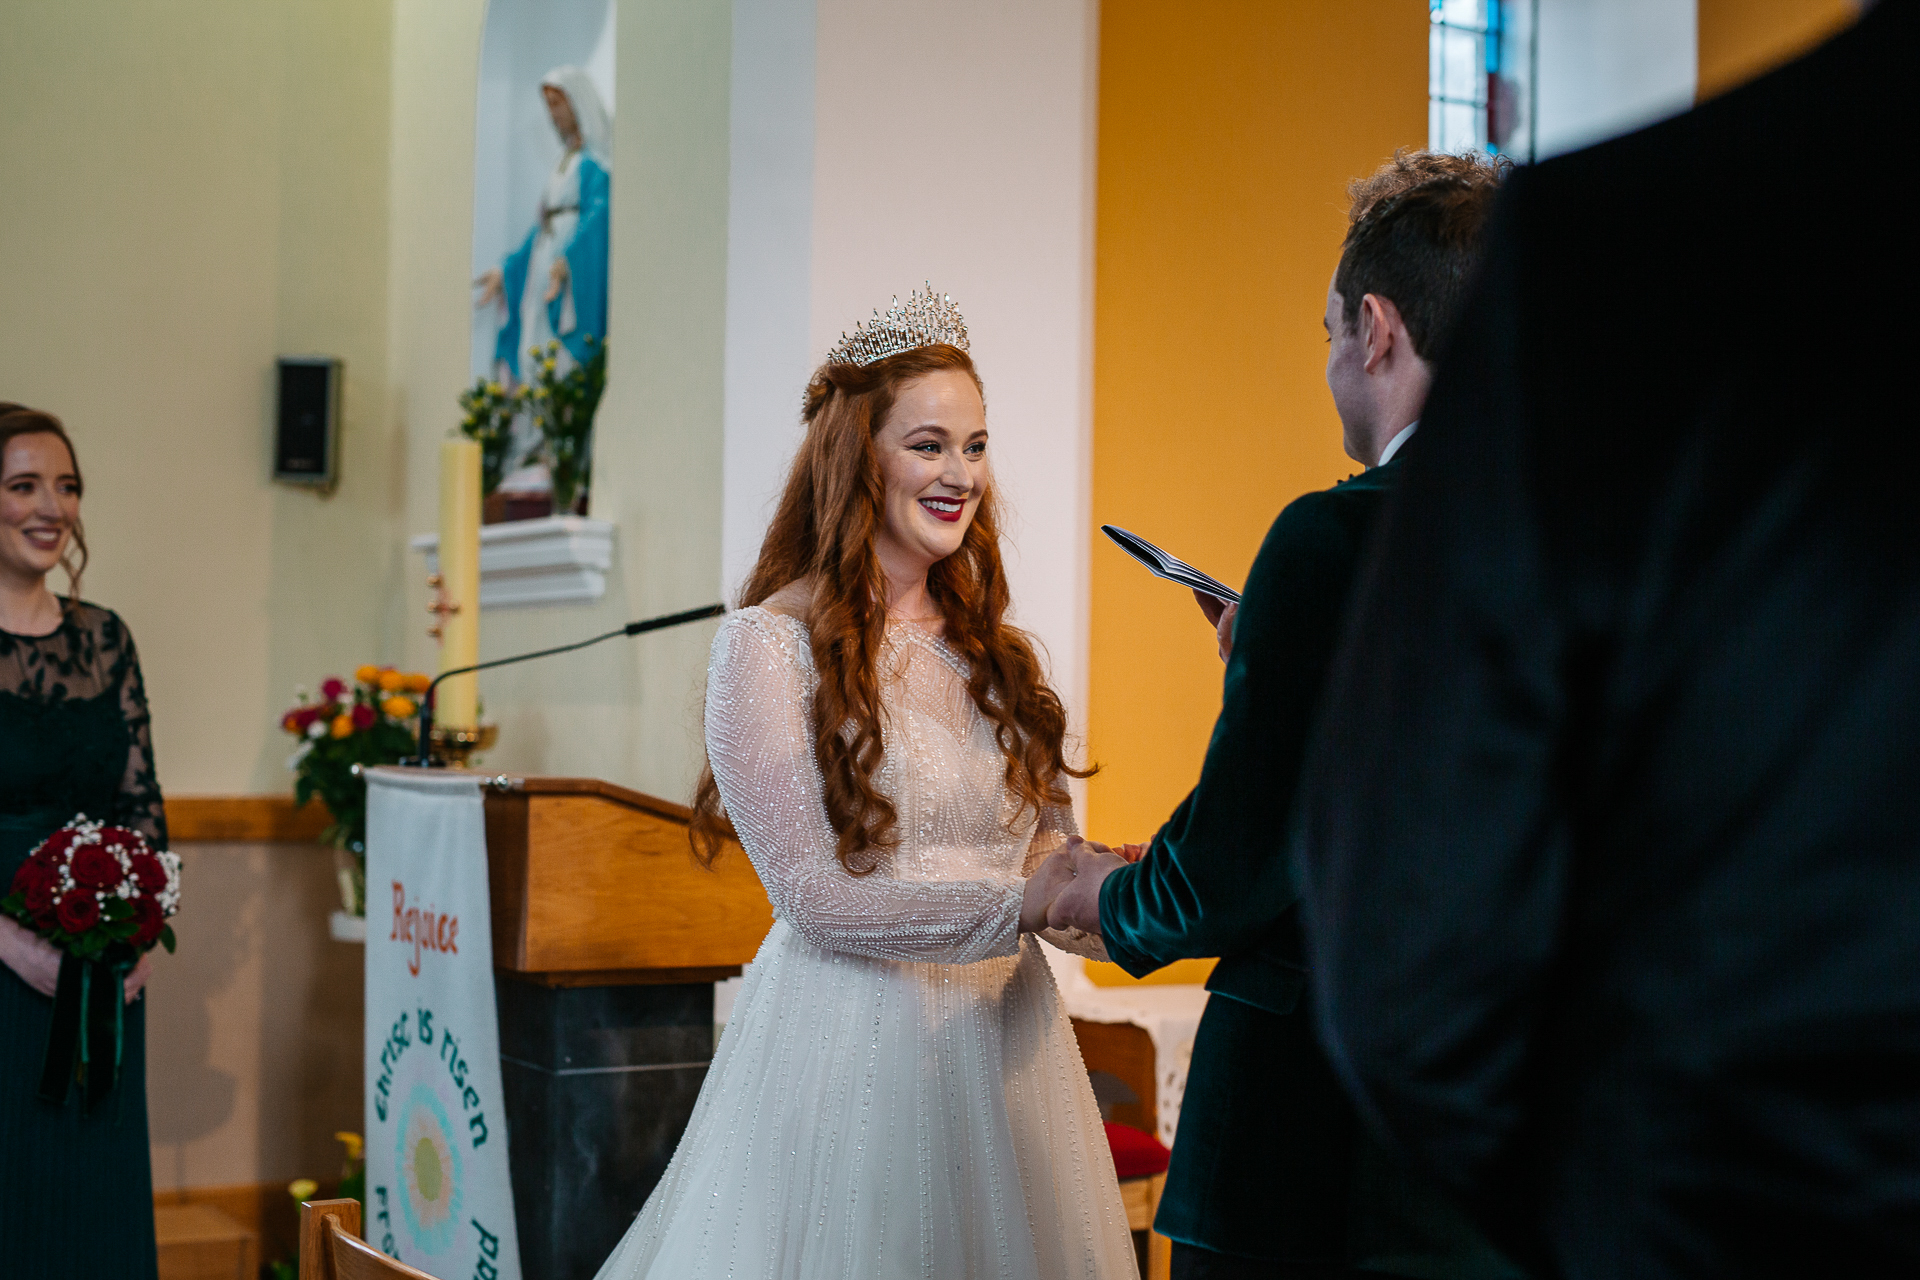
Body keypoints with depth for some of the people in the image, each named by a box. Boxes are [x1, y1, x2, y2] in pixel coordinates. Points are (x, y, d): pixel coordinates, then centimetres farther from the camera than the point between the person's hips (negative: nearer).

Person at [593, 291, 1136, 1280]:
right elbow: (817, 897, -13)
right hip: (850, 1039, -6)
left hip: (1003, 1044, 6)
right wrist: (1025, 906, -19)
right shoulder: (770, 643, -7)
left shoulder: (989, 649, 13)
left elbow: (1047, 841, 11)